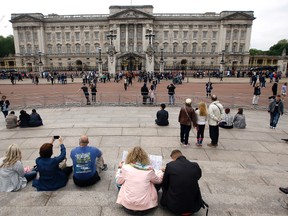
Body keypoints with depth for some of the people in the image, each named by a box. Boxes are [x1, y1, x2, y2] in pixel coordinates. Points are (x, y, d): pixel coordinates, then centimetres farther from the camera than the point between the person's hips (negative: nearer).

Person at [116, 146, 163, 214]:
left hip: (127, 206, 1)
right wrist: (160, 171, 30)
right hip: (144, 207, 0)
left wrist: (119, 168, 20)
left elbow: (118, 182, 6)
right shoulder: (149, 170, -11)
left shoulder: (125, 168, -12)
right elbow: (159, 180, 9)